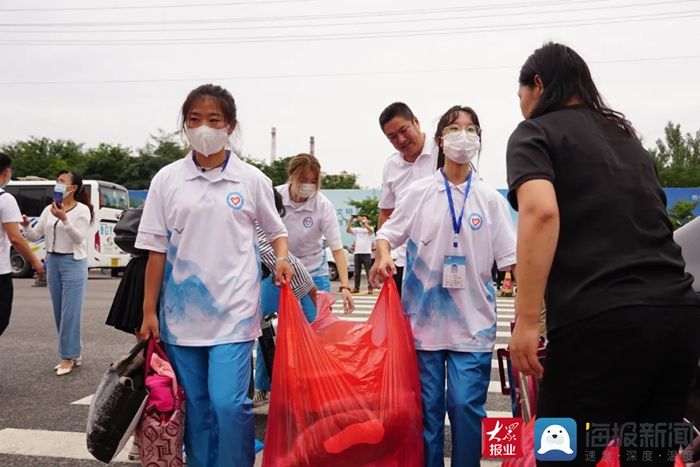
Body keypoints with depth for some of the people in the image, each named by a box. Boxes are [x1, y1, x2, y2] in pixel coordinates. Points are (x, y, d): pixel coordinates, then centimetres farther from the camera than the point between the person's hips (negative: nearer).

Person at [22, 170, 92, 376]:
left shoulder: (82, 210, -7)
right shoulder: (49, 209, 10)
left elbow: (79, 238, -16)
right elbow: (35, 236, 9)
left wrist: (64, 219, -27)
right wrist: (26, 226, -11)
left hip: (73, 263, -6)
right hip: (52, 262, 6)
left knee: (69, 312, -4)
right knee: (59, 312, 10)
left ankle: (68, 357, 5)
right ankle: (73, 354, 20)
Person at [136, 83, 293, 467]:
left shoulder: (251, 179, 0)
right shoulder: (166, 179, 2)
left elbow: (276, 231, 12)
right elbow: (156, 249, 4)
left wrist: (281, 259, -9)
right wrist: (149, 310, 4)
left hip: (233, 311, -2)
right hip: (180, 312, 2)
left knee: (229, 404, -9)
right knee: (195, 406, 12)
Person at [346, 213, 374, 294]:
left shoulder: (371, 228, 5)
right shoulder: (357, 229, 15)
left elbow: (370, 229, -19)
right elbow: (348, 230, 3)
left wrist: (363, 220, -19)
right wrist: (351, 220, -5)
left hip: (366, 253, -4)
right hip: (357, 253, 4)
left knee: (368, 271, -4)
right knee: (357, 272, 8)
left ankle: (370, 288, -2)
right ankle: (356, 288, 13)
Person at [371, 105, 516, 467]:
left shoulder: (490, 198, 3)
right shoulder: (418, 192, 3)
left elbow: (511, 258, 1)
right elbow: (386, 234, 9)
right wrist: (383, 256, -13)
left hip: (473, 322, 0)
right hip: (424, 318, 0)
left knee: (466, 406, 0)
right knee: (426, 407, 8)